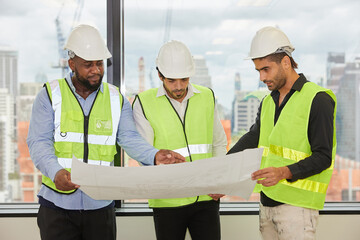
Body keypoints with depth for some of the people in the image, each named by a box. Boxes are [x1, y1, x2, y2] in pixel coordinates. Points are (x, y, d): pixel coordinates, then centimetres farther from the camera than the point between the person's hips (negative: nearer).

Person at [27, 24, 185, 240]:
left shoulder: (116, 99, 8)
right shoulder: (50, 95, 0)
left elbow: (130, 139, 0)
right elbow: (39, 142, -7)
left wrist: (154, 155, -20)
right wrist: (56, 172, -27)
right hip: (58, 204, -2)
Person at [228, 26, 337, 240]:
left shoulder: (318, 99, -8)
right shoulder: (268, 102, 16)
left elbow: (323, 157, -13)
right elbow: (251, 141, 10)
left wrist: (284, 172, -28)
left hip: (297, 204, -7)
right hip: (267, 202, 7)